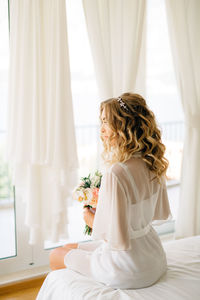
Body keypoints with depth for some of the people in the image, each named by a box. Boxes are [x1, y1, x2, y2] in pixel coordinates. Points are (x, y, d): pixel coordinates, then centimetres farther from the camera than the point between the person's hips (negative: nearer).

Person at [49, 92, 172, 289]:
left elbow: (119, 241, -28)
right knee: (70, 248, 26)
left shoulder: (116, 174, -30)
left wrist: (94, 222, -9)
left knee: (56, 256, 16)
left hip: (129, 271, -8)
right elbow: (162, 214, 9)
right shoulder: (153, 165, -5)